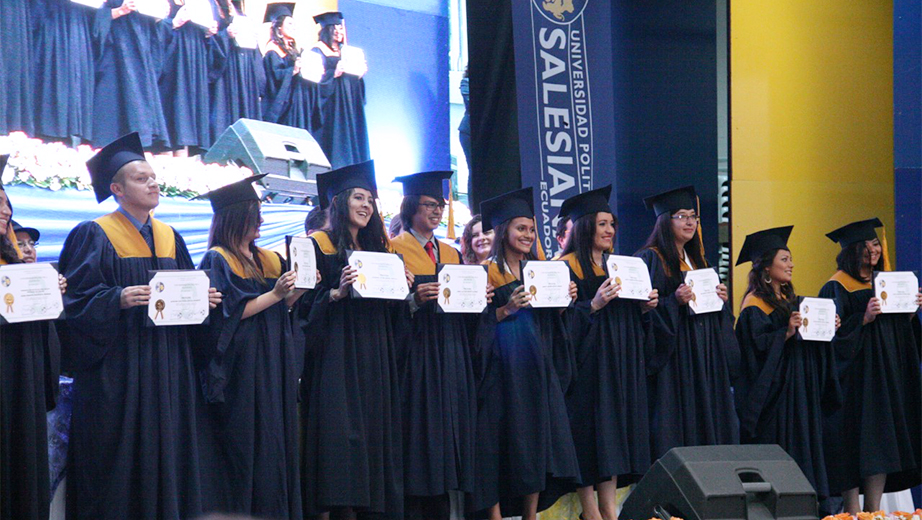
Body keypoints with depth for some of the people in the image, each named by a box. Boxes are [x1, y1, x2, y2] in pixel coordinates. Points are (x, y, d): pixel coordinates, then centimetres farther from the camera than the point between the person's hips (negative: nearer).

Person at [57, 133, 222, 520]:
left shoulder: (170, 238, 15)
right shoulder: (94, 236, -4)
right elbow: (77, 297, -10)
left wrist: (203, 298, -4)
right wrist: (119, 298, -25)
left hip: (167, 366, 6)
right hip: (117, 368, -5)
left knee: (166, 451, 6)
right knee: (120, 455, -4)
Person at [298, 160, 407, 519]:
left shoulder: (378, 249, 18)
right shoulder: (320, 246, 0)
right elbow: (304, 304, -8)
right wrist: (337, 293, -23)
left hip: (375, 356, 6)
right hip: (336, 357, -6)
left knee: (375, 431, 2)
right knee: (340, 434, -11)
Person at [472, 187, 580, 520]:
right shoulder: (488, 271, -3)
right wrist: (508, 309, -22)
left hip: (537, 365, 6)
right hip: (502, 366, -6)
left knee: (538, 435, 2)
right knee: (501, 438, -7)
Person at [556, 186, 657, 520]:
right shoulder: (567, 267, -6)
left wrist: (644, 308, 2)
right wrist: (594, 305, -25)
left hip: (620, 365, 7)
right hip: (587, 365, -7)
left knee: (615, 433, 5)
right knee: (589, 432, -7)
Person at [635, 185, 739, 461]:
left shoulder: (697, 261, 19)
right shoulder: (650, 259, -4)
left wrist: (721, 300, 4)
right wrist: (674, 301, -23)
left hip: (705, 359, 7)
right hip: (672, 360, -7)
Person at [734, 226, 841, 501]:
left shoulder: (789, 300, 17)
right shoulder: (754, 305, -8)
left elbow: (809, 344, 23)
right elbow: (757, 347, -19)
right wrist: (787, 332, -27)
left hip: (800, 391, 9)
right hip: (774, 394, -9)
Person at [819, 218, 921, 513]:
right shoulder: (837, 287, -7)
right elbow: (835, 336, -14)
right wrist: (864, 318, -25)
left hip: (887, 375, 7)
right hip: (854, 377, -7)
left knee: (882, 444, 6)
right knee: (855, 444, -7)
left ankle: (873, 510, 13)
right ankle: (852, 511, -1)